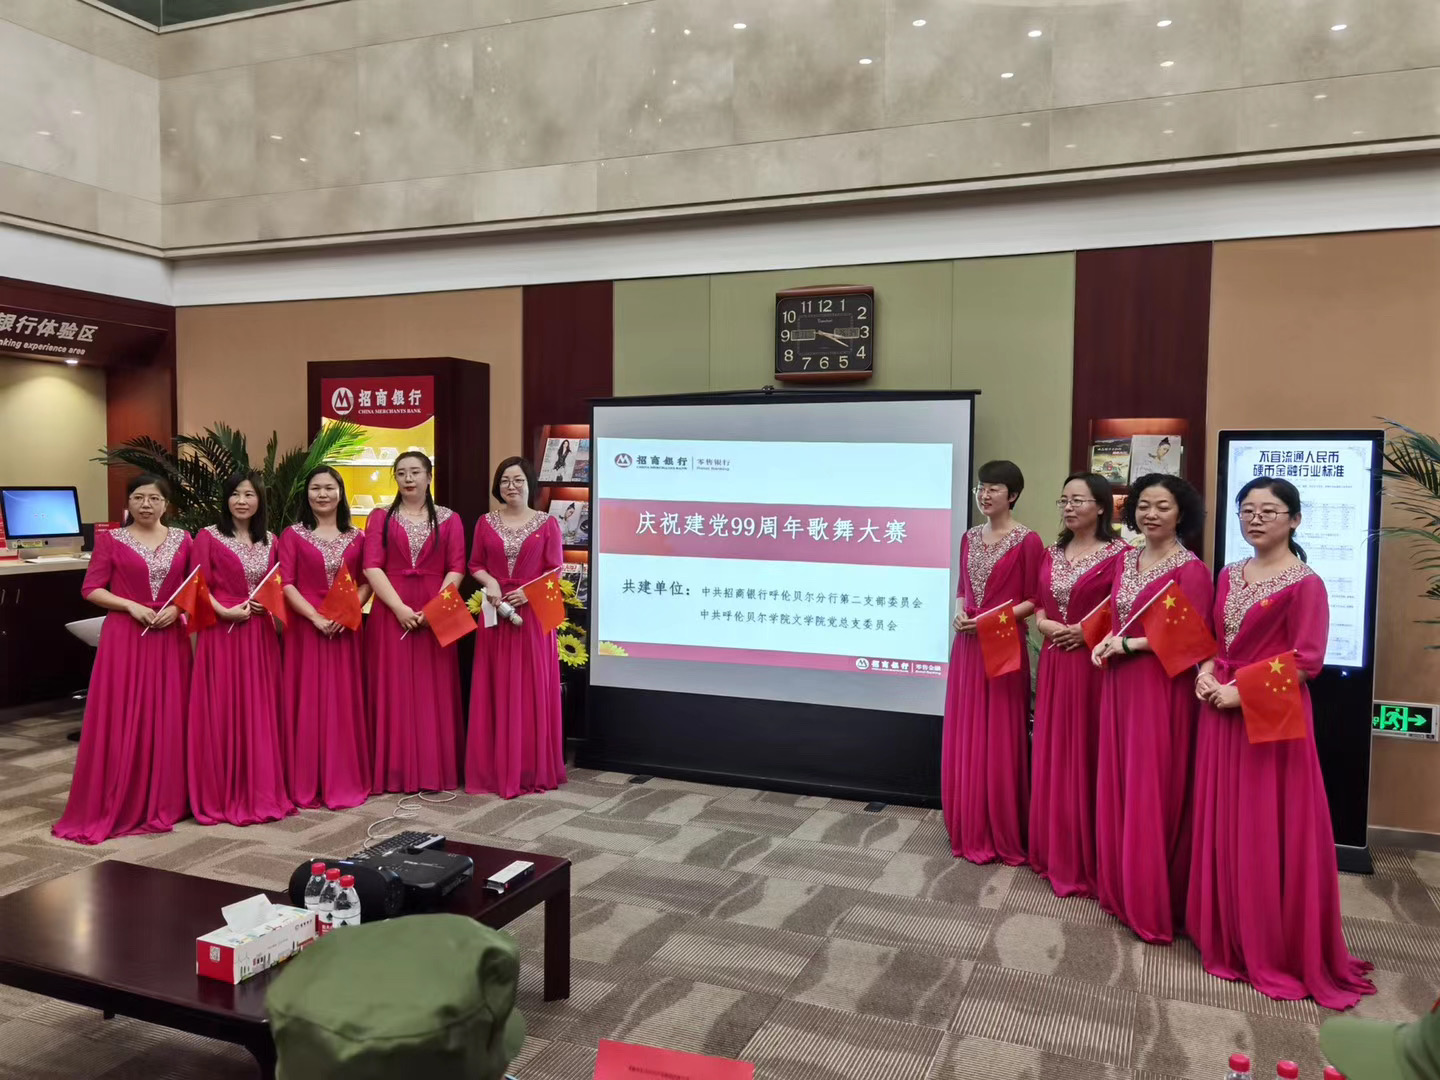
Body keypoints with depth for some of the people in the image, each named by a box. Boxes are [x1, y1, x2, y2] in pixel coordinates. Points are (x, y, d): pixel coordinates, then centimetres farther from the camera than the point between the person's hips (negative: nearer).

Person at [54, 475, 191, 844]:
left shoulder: (182, 540, 7)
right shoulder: (111, 540, 1)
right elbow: (92, 589, -1)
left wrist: (177, 608, -8)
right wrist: (132, 606, -14)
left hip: (170, 638, 2)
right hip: (125, 637, -2)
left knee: (168, 720, 5)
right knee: (121, 721, -3)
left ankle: (165, 801, 16)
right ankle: (116, 806, 6)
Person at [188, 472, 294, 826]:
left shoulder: (269, 541, 13)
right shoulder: (208, 537, -1)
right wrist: (225, 611, -18)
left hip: (260, 635, 5)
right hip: (222, 633, -4)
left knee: (259, 712, 7)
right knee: (221, 713, -3)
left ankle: (259, 792, 16)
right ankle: (220, 796, 7)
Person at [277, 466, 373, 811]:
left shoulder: (356, 537, 10)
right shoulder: (293, 535, 2)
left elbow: (366, 582, 6)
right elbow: (286, 584, -5)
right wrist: (316, 617, -16)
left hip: (345, 629, 2)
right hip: (306, 629, -2)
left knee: (345, 704, 5)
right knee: (307, 705, 1)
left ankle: (346, 782, 13)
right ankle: (307, 785, 8)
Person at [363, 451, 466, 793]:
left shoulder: (448, 519, 8)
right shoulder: (381, 518, 8)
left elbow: (457, 569, -1)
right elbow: (372, 567, -3)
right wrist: (399, 607, -15)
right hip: (391, 613, 0)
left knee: (433, 692, 1)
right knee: (392, 691, 2)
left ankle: (435, 770, 8)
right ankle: (393, 772, 8)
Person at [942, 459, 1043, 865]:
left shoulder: (1028, 541, -9)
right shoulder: (970, 538, 11)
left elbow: (1033, 601, -8)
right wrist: (960, 613, -2)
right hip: (967, 647, 6)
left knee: (1000, 742, 0)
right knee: (963, 741, 9)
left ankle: (1004, 836, 14)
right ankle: (970, 832, 22)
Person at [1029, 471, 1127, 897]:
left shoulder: (1119, 554, -9)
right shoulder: (1053, 553, 12)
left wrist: (1088, 630, -17)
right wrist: (1043, 623, -3)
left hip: (1094, 665, -6)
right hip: (1054, 663, 6)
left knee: (1087, 758, 0)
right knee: (1052, 757, 12)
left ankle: (1087, 861, 12)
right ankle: (1054, 853, 25)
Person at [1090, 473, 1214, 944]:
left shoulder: (1191, 570, -12)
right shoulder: (1124, 560, 10)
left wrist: (1128, 646, -15)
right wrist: (1107, 641, -1)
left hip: (1162, 688, -7)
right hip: (1119, 684, 7)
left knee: (1153, 791, -1)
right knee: (1117, 785, 12)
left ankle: (1154, 904, 11)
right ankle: (1120, 888, 25)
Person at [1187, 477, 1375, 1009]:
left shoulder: (1305, 583, -11)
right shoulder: (1230, 575, 10)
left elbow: (1306, 662, -15)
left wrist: (1242, 692, -17)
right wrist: (1207, 671, -2)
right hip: (1222, 714, 7)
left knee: (1269, 834, 0)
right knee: (1222, 827, 13)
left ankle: (1277, 950, 15)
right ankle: (1228, 934, 27)